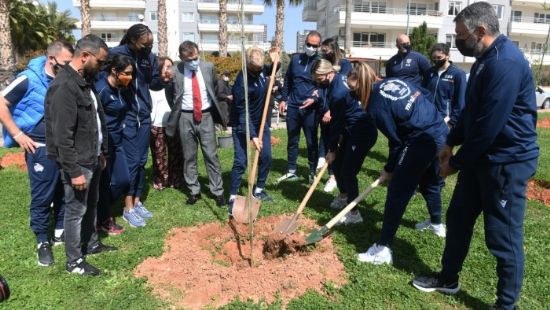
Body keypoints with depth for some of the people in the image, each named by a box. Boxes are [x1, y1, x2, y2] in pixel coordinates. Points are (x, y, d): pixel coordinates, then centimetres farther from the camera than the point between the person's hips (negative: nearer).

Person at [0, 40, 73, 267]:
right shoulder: (29, 79, -9)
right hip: (41, 148, -5)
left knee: (65, 192, 14)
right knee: (42, 196, 4)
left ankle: (61, 231, 31)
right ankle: (42, 242, 19)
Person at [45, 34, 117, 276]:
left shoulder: (85, 81, 9)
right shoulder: (64, 86, -21)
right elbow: (62, 136, -24)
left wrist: (102, 151, 19)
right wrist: (74, 171, -22)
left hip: (92, 159, 9)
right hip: (78, 163, -9)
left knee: (91, 205, 21)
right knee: (76, 211, 4)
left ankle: (91, 244, 39)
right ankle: (74, 261, 19)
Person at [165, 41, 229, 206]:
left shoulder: (208, 67, -1)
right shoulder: (176, 71, -6)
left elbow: (215, 89, 14)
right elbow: (171, 96, 9)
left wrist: (215, 108, 14)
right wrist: (177, 111, 8)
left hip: (206, 116, 1)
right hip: (186, 117, 0)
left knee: (211, 155, 1)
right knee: (189, 156, 7)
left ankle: (218, 191, 9)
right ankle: (194, 191, 20)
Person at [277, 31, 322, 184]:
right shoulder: (295, 59, 9)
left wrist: (315, 99, -19)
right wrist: (283, 99, 11)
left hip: (310, 108, -4)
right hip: (293, 106, 4)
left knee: (311, 142, 4)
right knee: (292, 140, 11)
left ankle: (312, 173, 17)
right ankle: (291, 171, 22)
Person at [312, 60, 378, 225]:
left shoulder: (338, 93, -26)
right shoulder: (339, 79, 4)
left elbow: (336, 123, -16)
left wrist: (332, 149, -5)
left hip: (363, 133, -10)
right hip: (353, 130, 10)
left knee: (348, 172, -8)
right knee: (337, 164, 17)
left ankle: (353, 213, 5)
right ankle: (343, 197, 39)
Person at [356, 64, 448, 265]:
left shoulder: (376, 106, -12)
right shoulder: (393, 81, 9)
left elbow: (396, 141, -8)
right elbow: (425, 97, 15)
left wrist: (389, 170, 7)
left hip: (421, 142, -9)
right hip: (441, 133, 9)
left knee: (397, 193, -2)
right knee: (430, 182, 29)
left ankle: (383, 249, 2)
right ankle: (437, 224, 53)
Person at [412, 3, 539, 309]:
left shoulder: (506, 63, -23)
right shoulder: (486, 59, 10)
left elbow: (489, 127, -25)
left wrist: (456, 163, -15)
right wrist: (452, 142, 13)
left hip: (507, 162, -10)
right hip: (481, 156, 10)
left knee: (503, 237, 2)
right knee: (459, 217, 17)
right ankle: (448, 279, 36)